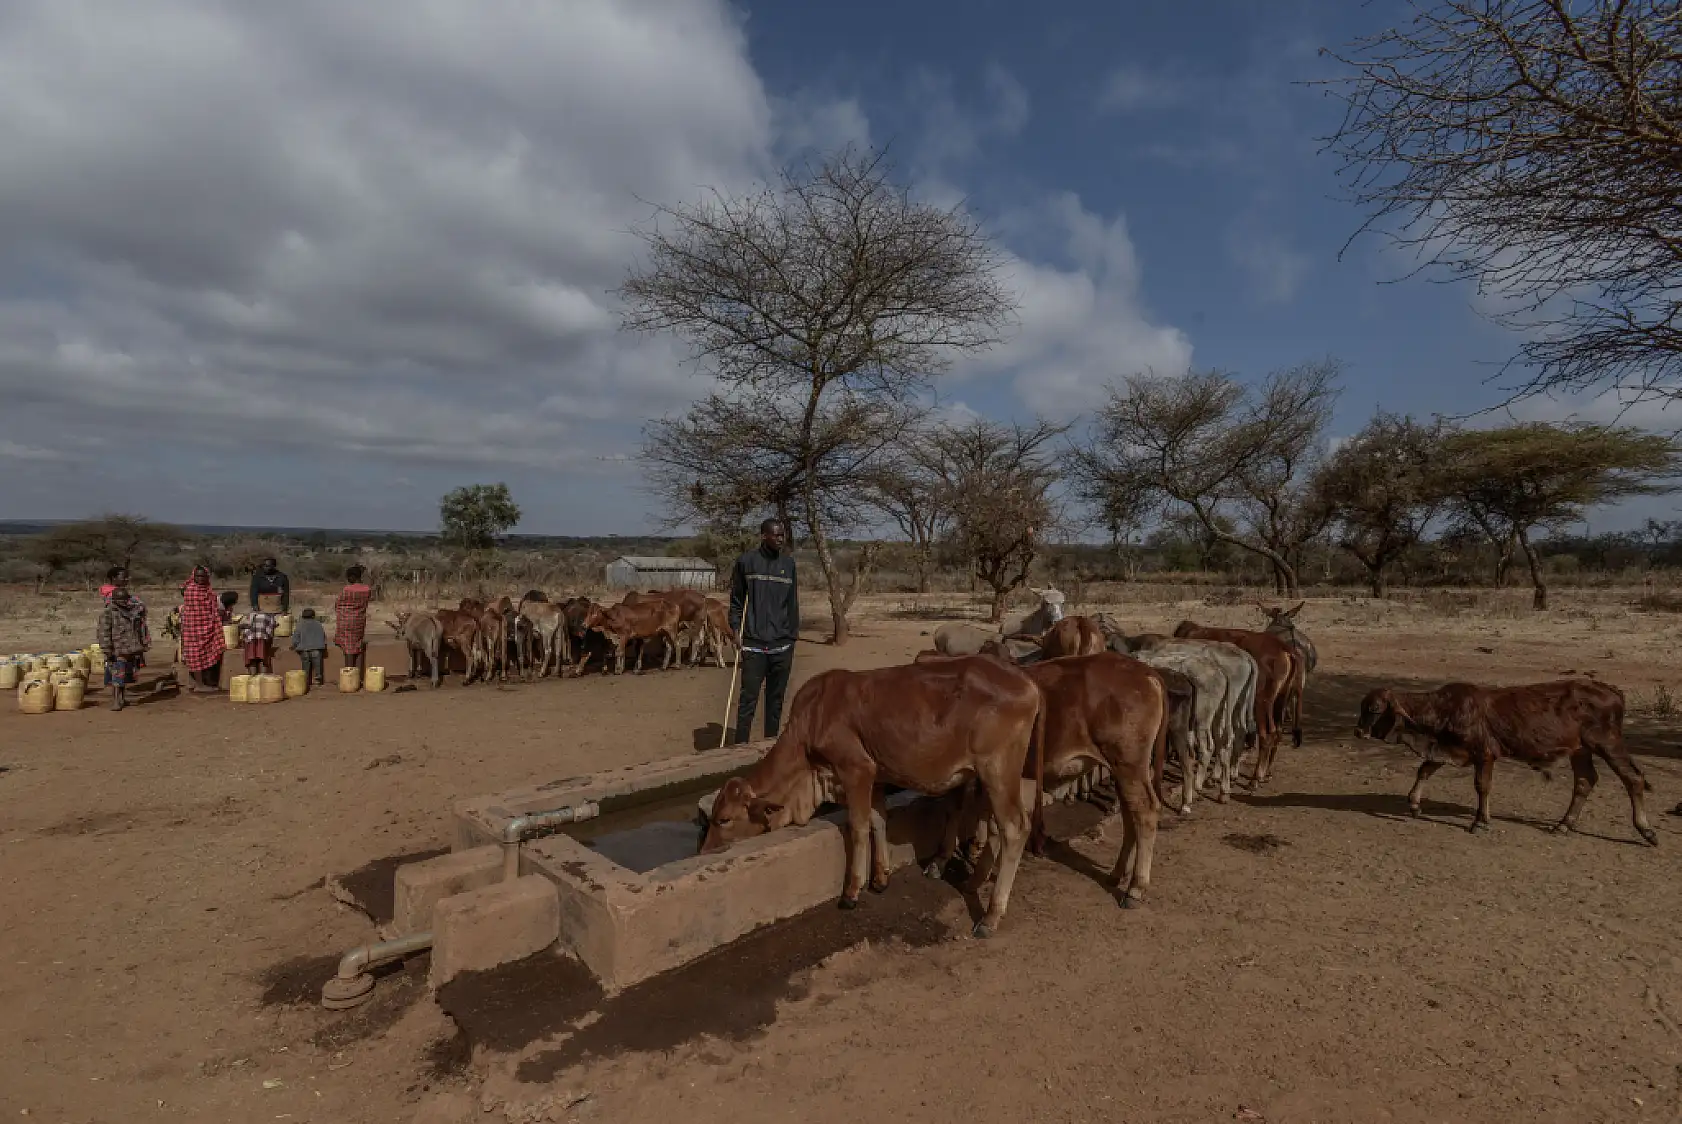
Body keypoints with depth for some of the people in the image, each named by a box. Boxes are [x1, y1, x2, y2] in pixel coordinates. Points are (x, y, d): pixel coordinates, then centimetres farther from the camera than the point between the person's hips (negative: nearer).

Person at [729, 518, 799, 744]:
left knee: (776, 699, 9)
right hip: (754, 644, -3)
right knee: (748, 699, -2)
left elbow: (793, 603, 12)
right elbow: (736, 601, 4)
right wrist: (736, 632, -5)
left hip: (782, 645, 3)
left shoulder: (789, 562, 8)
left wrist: (793, 635, 8)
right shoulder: (746, 562, 0)